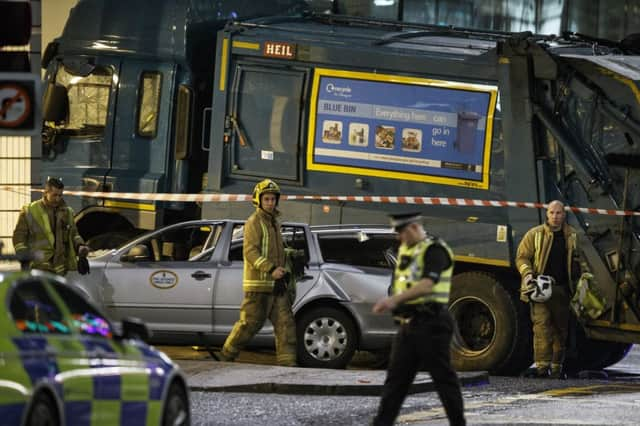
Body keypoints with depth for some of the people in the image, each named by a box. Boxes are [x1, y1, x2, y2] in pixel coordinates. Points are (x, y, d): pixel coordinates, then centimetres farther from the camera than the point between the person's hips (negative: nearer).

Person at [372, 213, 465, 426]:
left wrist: (395, 299, -37)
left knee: (443, 377, -1)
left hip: (430, 324, -9)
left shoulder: (434, 250, -13)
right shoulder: (405, 250, 15)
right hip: (408, 324, 9)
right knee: (396, 377, 6)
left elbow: (427, 284, -28)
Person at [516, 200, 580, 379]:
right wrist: (527, 273, -13)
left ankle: (557, 367, 13)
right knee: (541, 324, -14)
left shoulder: (572, 236, 11)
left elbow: (576, 261, 21)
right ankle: (542, 366, -17)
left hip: (562, 289, 3)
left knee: (561, 328, 5)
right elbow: (522, 257, 4)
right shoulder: (534, 234, 4)